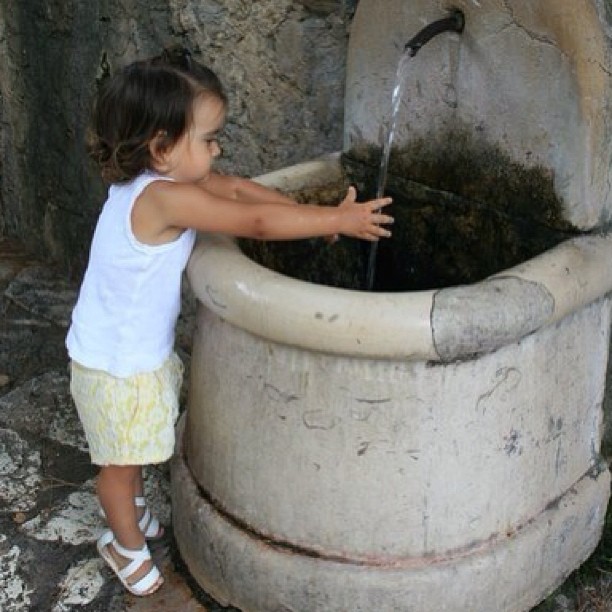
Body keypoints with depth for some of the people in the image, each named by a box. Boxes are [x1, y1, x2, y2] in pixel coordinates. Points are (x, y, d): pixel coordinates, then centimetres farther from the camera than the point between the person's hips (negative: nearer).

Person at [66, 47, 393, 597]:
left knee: (133, 449, 29)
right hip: (117, 365, -9)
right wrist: (337, 221, -22)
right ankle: (128, 544, 35)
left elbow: (239, 189, 0)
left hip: (141, 347, 9)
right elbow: (256, 222, -31)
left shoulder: (156, 178, -5)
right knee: (123, 459, 14)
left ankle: (130, 508, 52)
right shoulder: (164, 197, -33)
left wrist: (311, 215, -7)